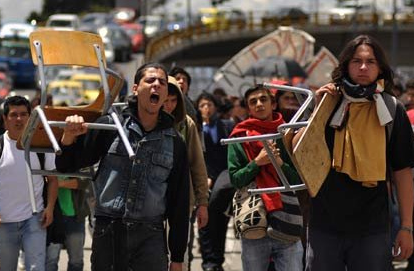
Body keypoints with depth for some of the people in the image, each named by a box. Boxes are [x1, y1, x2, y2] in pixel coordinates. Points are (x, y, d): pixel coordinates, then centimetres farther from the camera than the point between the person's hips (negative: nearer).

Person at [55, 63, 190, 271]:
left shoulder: (174, 143, 6)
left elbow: (180, 201, 8)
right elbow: (66, 166, 6)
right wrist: (69, 136, -16)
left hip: (150, 237, 0)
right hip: (107, 232, 0)